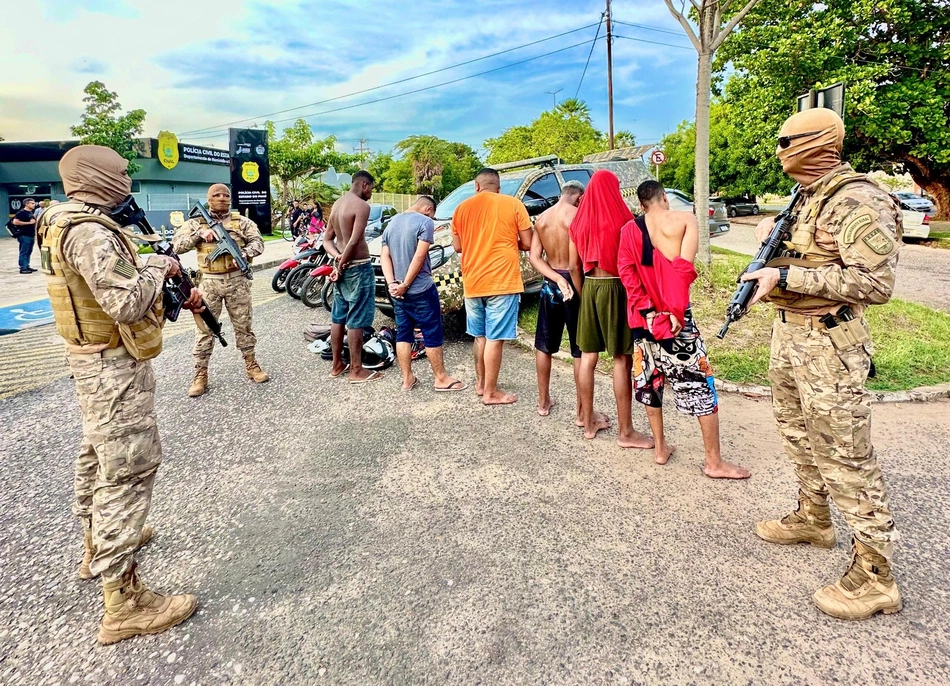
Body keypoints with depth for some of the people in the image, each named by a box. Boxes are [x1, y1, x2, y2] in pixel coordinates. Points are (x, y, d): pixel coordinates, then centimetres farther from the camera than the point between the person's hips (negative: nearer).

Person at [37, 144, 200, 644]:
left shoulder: (70, 223, 10)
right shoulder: (89, 231, -23)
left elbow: (115, 287, 15)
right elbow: (126, 303, -30)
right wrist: (159, 266, -14)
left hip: (93, 359, 11)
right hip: (115, 365, -11)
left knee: (98, 452, 23)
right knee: (129, 468, -9)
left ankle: (97, 545, 44)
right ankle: (122, 603, -2)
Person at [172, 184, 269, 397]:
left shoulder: (241, 221, 7)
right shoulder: (196, 222, 6)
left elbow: (258, 242, -1)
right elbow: (176, 245, -2)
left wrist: (244, 254, -20)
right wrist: (199, 234, -15)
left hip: (237, 279, 0)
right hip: (209, 282, 0)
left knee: (243, 324, 9)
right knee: (205, 327, 2)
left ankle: (251, 365, 22)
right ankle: (200, 374, 10)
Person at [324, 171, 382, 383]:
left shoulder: (337, 204, 13)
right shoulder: (361, 205, -14)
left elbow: (327, 239, 12)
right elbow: (354, 241, -22)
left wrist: (337, 257, -3)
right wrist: (342, 265, -12)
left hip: (343, 267, 9)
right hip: (358, 267, -9)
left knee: (338, 317, 13)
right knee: (357, 320, -3)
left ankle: (337, 365, 22)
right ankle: (356, 371, 3)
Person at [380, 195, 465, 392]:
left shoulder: (392, 223, 14)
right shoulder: (425, 222, -9)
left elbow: (384, 256, 6)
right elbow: (419, 257, -18)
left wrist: (392, 283, -5)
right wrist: (405, 285, -14)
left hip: (397, 291, 7)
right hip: (421, 289, -7)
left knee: (403, 333, 11)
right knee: (433, 334, 2)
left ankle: (407, 378, 15)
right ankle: (441, 379, 9)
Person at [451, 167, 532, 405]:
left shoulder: (462, 208, 7)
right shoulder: (513, 204, -3)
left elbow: (458, 246, 11)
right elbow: (527, 244, -3)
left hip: (473, 283, 4)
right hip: (503, 282, -4)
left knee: (480, 336, 19)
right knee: (495, 339, 1)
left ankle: (480, 383, 30)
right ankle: (490, 392, 7)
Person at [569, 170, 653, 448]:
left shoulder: (579, 222, 6)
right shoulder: (622, 219, -10)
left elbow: (574, 265, 7)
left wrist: (583, 294, 16)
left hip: (590, 288, 6)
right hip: (616, 288, -5)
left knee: (587, 357, 10)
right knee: (622, 359, 0)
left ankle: (588, 421, 20)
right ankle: (625, 431, 6)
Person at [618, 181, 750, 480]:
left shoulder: (629, 229, 7)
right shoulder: (685, 219, -2)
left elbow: (627, 272, -4)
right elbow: (683, 268, -15)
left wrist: (647, 310, -8)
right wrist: (675, 311, -15)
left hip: (643, 317, 4)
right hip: (675, 315, -4)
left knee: (650, 379, 15)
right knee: (700, 383, 3)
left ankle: (660, 448, 26)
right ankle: (714, 462, 10)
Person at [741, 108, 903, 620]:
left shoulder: (858, 203, -18)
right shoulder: (811, 197, 12)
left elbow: (876, 283, -25)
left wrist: (786, 277, -26)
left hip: (827, 343, -10)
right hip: (789, 332, 10)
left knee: (845, 457, -4)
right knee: (798, 434, 21)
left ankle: (875, 574, 9)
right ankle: (813, 519, 40)